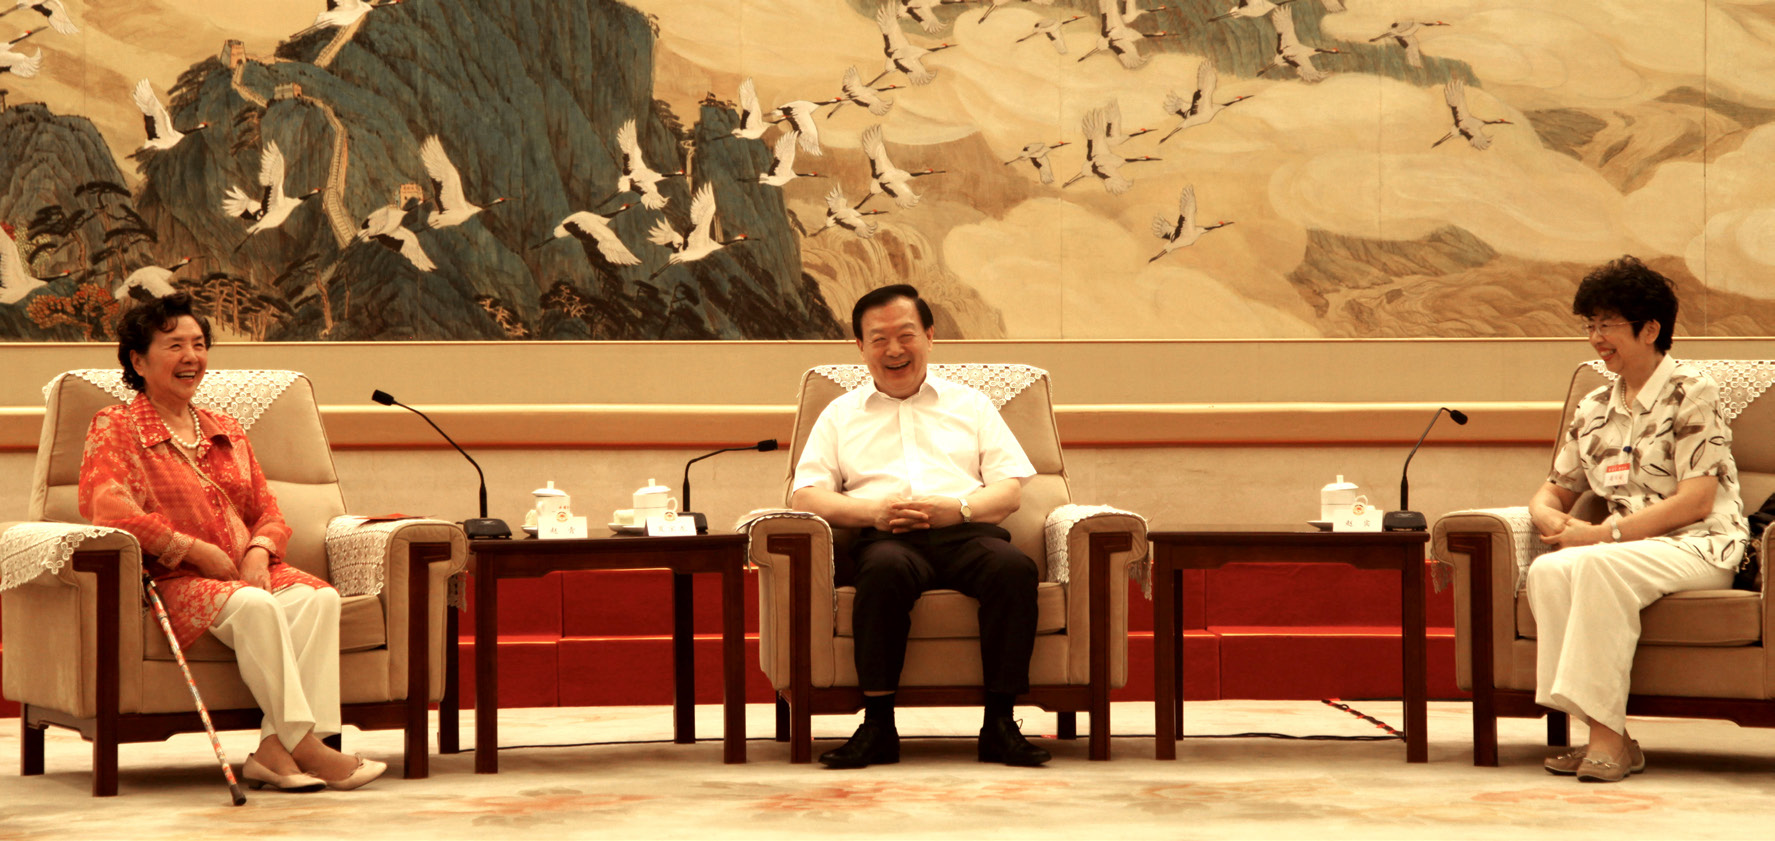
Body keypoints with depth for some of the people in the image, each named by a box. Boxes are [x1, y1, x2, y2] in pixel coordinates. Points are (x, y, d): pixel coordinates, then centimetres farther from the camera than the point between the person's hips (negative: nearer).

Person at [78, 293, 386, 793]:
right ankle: (304, 746, -38)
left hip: (245, 570, 6)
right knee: (255, 606, -36)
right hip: (173, 580, -6)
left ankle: (274, 749, -37)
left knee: (319, 597, -27)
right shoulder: (115, 428, 4)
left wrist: (259, 552, -4)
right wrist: (197, 551, -15)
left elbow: (267, 511, 21)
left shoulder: (225, 431, 24)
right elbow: (109, 511, -12)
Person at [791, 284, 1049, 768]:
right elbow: (805, 496, 11)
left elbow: (1010, 490, 15)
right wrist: (874, 511, -8)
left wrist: (958, 508, -7)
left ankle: (1000, 724, -30)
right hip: (887, 539, -1)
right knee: (885, 569, -39)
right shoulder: (841, 415, 25)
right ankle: (878, 725, -35)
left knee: (1014, 568, -34)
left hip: (966, 532, 1)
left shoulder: (970, 405, 27)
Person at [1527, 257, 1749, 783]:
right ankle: (1606, 738, -28)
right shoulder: (1595, 411, 18)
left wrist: (1603, 534, -17)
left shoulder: (1692, 394, -3)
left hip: (1700, 548, -6)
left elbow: (1695, 502, -12)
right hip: (1626, 548, 6)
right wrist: (1555, 519, -5)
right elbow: (1551, 493, 22)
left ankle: (1608, 732, -35)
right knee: (1547, 571, -27)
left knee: (1599, 565, -36)